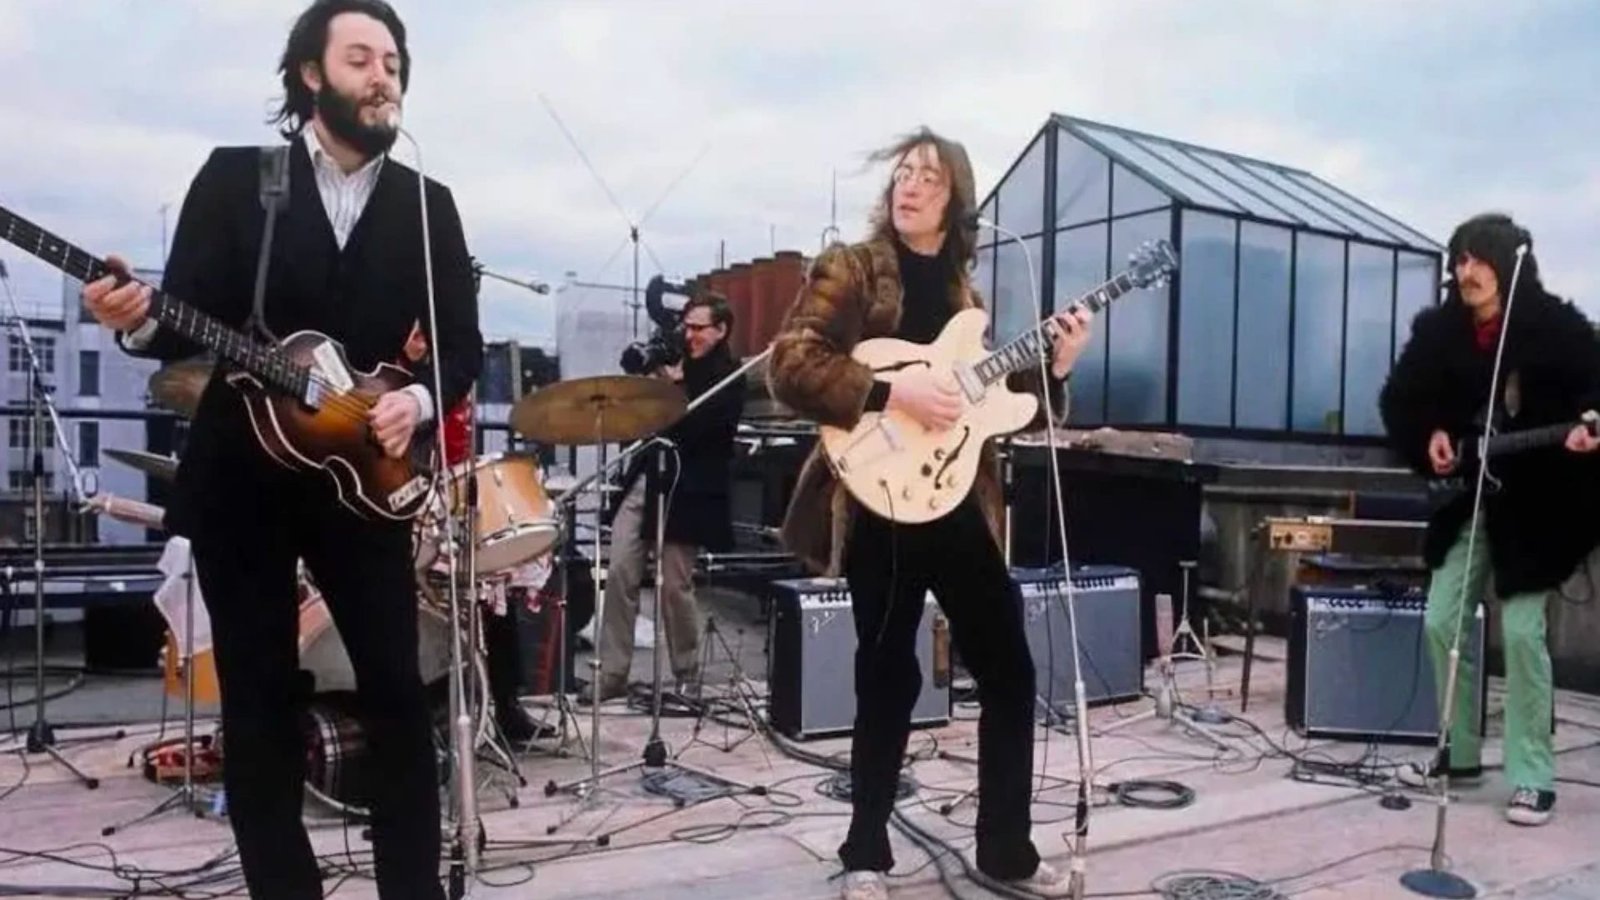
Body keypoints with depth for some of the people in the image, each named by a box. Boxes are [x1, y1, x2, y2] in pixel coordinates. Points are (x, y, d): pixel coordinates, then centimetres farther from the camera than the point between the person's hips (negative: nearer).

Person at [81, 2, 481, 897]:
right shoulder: (234, 177, 1)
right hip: (242, 473, -1)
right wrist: (141, 322, -26)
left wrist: (421, 399, -14)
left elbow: (463, 341, 4)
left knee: (398, 691, 2)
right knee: (259, 699, 7)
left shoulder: (428, 204, 6)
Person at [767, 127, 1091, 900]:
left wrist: (1052, 369, 2)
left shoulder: (962, 291, 16)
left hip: (960, 503, 6)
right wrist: (891, 392, -21)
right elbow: (790, 366, -13)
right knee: (889, 679, 1)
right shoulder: (849, 270, 0)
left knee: (1009, 671, 8)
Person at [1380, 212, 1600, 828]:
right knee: (1441, 622, 5)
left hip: (1535, 506, -4)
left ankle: (1533, 777, 7)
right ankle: (1459, 753, 21)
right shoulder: (1438, 331, -1)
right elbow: (1400, 399, 8)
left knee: (1521, 631, -6)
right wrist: (1430, 436, -9)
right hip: (1468, 501, 5)